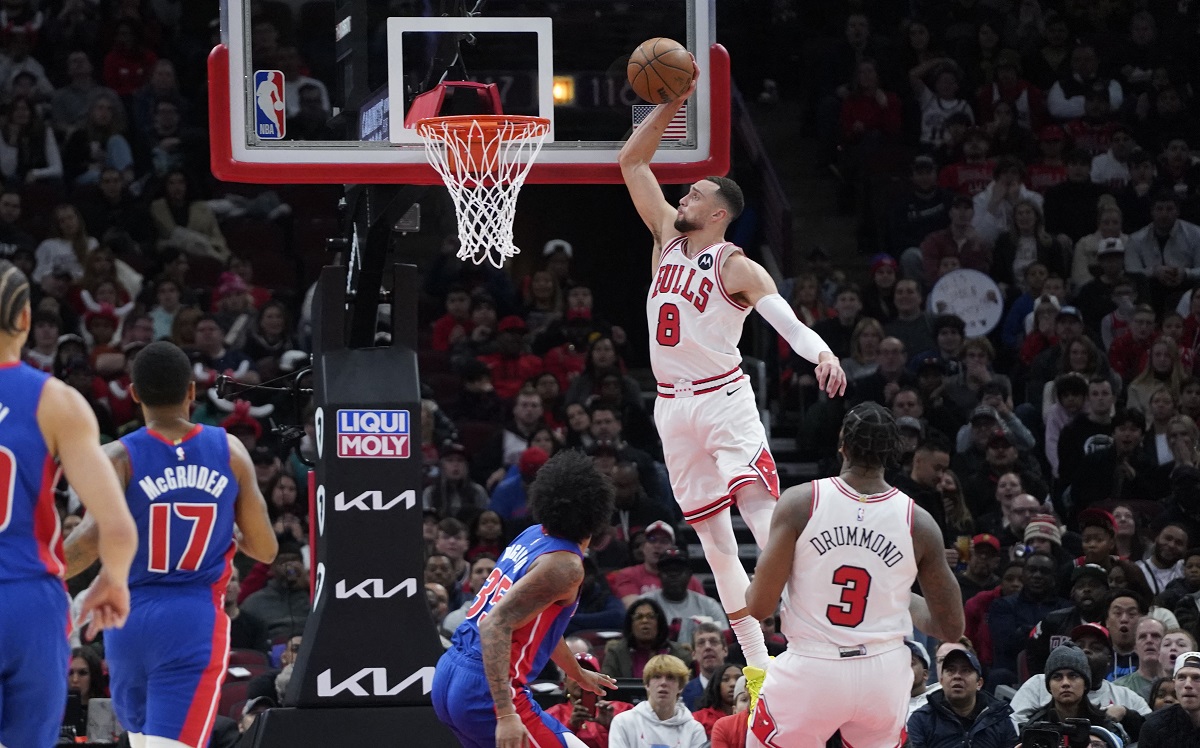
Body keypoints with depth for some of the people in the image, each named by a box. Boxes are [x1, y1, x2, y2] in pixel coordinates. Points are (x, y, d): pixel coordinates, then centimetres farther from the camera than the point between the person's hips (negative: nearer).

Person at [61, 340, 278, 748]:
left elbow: (91, 540, -20)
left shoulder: (119, 458, -5)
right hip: (196, 622, -1)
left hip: (129, 619, 1)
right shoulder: (230, 452, 1)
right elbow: (265, 549, 5)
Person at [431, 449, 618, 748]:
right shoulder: (565, 566, -14)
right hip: (486, 690, -9)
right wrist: (506, 715, -30)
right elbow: (496, 624, -25)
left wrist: (577, 673, 47)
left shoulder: (533, 536, 14)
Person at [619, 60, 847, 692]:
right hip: (673, 405, 6)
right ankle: (756, 665, 5)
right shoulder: (668, 238, 10)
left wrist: (822, 355, -42)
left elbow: (784, 317, -23)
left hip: (723, 399, -6)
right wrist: (669, 106, 3)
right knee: (715, 539, 4)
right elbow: (631, 161, 13)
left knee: (760, 509, -22)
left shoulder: (736, 267, -7)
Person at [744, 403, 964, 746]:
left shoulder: (800, 502, -9)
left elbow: (759, 607, -8)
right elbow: (951, 629, 4)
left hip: (810, 671, -2)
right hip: (884, 675, 2)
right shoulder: (918, 522, -3)